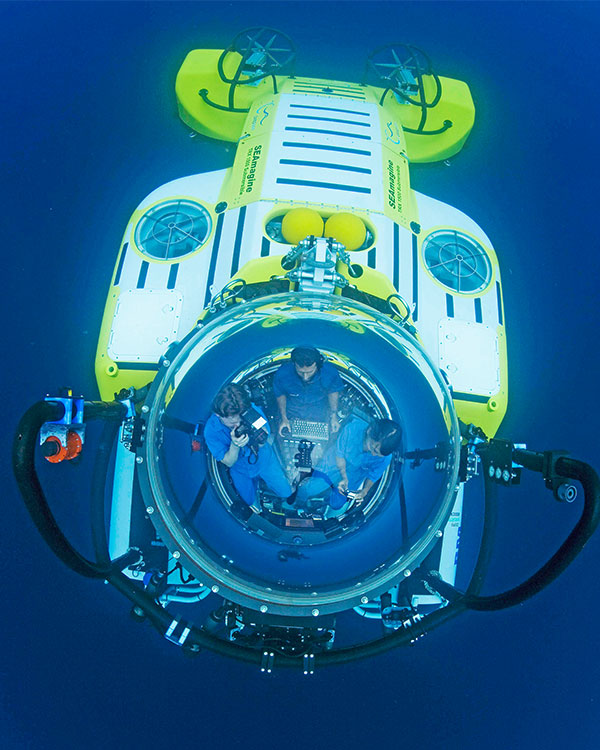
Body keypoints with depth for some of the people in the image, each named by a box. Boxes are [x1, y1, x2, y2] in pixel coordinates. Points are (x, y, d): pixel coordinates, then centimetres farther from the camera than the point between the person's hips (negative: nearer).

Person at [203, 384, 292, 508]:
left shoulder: (252, 409, -31)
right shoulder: (210, 431, -31)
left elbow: (263, 444, -18)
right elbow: (229, 463, -21)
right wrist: (234, 445, -42)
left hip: (264, 460, 1)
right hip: (241, 469, 0)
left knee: (285, 492, 8)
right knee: (250, 502, 14)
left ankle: (262, 479, 39)